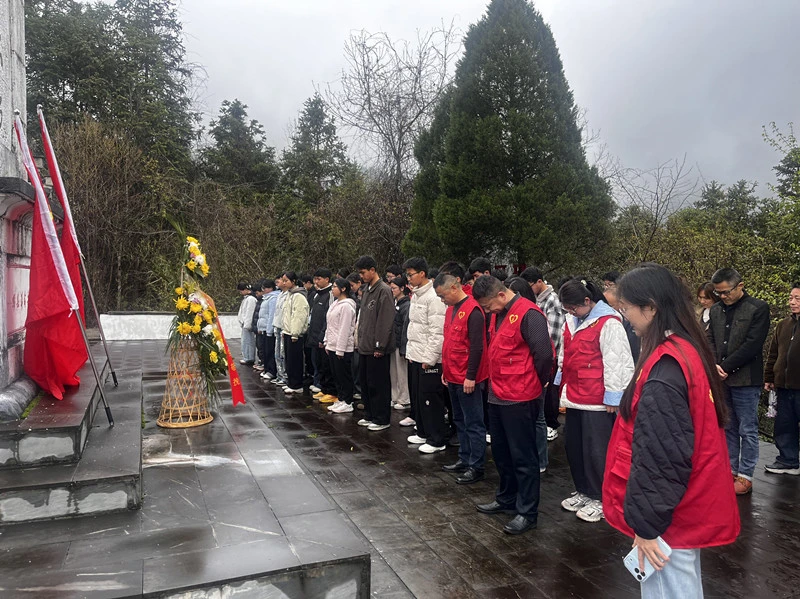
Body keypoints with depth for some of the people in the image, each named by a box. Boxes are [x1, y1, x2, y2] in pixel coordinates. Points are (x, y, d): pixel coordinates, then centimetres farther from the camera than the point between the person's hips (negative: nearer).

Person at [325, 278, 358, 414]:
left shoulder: (346, 306, -16)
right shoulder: (335, 304, 14)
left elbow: (344, 329, -19)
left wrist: (340, 349, -20)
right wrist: (327, 343, 15)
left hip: (342, 348, -9)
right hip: (332, 346, 9)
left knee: (344, 376, -1)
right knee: (336, 375, 15)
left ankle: (348, 403, 8)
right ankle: (340, 399, 25)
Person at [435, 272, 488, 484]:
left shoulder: (472, 311, -16)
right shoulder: (451, 309, 12)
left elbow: (477, 347, -19)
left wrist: (470, 377, -18)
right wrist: (446, 371, 18)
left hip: (467, 379, -9)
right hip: (453, 377, 9)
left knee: (473, 423, 0)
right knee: (460, 420, 16)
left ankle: (476, 467, 9)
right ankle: (464, 460, 27)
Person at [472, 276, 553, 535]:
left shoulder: (528, 314, -17)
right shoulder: (497, 315, 10)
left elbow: (544, 354, -19)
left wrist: (535, 384, -4)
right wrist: (495, 381, 13)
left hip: (520, 399, -9)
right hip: (497, 396, 9)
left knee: (522, 456, 2)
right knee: (501, 451, 19)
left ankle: (527, 512, 15)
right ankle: (507, 499, 36)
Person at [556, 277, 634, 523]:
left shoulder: (608, 323, -14)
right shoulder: (572, 321, 11)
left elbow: (615, 361, -16)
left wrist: (612, 397, -14)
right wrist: (563, 387, 20)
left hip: (597, 400, -8)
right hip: (574, 397, 9)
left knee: (596, 450, 2)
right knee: (573, 446, 16)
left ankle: (600, 499, 18)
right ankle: (583, 491, 33)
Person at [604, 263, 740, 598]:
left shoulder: (664, 367, -25)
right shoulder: (688, 350, 6)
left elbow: (660, 454, -25)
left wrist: (645, 523, -17)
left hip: (667, 513, -9)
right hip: (688, 507, 9)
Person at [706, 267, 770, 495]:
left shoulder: (758, 308, -6)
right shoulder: (716, 310, 10)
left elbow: (752, 344, -12)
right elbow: (710, 340, 10)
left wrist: (726, 367, -13)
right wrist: (714, 365, -7)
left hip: (746, 380, -5)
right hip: (721, 379, 5)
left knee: (747, 430, 3)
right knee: (728, 428, 13)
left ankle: (745, 476, 12)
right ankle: (729, 470, 23)